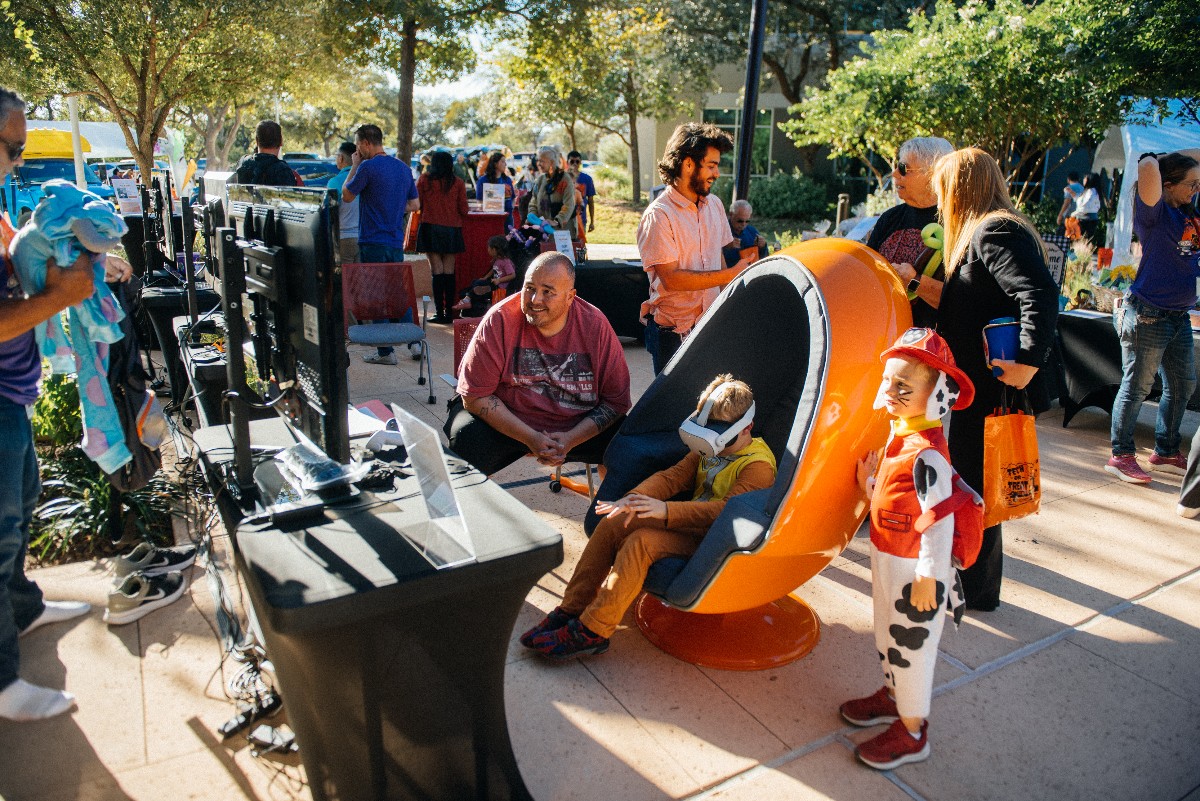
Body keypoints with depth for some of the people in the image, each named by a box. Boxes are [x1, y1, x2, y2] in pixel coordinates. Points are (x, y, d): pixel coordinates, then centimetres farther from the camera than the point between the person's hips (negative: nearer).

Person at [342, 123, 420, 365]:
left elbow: (346, 196, -1)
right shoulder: (403, 168, 9)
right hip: (396, 242, 6)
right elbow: (415, 205, 14)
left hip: (373, 242, -6)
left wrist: (354, 166, 6)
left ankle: (385, 352, 4)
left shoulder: (368, 167, -12)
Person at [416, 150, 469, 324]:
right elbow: (463, 209, 2)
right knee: (449, 272, 6)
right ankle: (449, 312, 7)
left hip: (430, 227, -1)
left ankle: (440, 313, -4)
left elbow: (417, 204, 3)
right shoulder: (458, 182, 2)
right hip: (452, 229, 1)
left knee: (437, 271, -2)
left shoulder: (424, 180, -1)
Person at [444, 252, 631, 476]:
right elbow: (475, 395, -14)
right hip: (506, 422, -1)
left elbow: (617, 400, -6)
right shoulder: (500, 320, -15)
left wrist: (571, 439, -20)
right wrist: (530, 438, -21)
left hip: (577, 427, 2)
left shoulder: (595, 325, -10)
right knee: (466, 439, -29)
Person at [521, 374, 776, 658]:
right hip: (690, 522, 8)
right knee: (612, 524, -10)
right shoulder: (709, 449, 10)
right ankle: (571, 610, -6)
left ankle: (592, 631, -25)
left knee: (643, 541, -31)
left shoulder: (758, 466, -16)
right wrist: (635, 498, -17)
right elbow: (673, 476, 3)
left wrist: (667, 510, -37)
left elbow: (726, 510, -28)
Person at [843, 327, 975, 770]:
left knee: (911, 646, 8)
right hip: (886, 559, 9)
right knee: (888, 635, 26)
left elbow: (940, 520, -25)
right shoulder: (898, 435, 2)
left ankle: (912, 731, 26)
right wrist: (868, 482, -1)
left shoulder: (927, 454, -27)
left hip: (914, 570, -9)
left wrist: (928, 578, -21)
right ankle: (892, 695, 48)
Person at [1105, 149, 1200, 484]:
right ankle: (1121, 456, 8)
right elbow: (1147, 168, -29)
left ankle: (1165, 452, 29)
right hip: (1149, 315, -9)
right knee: (1136, 387, -1)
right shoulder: (1155, 213, -12)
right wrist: (1154, 159, -8)